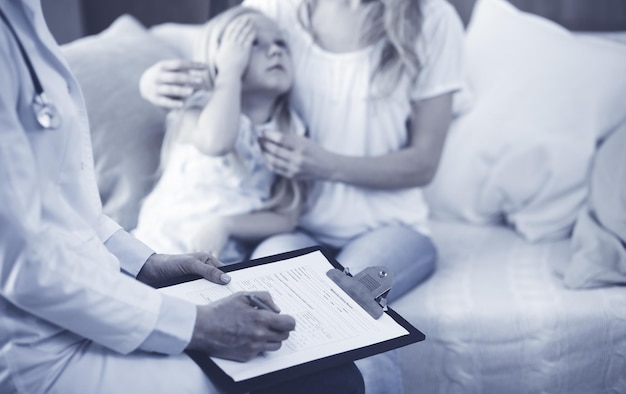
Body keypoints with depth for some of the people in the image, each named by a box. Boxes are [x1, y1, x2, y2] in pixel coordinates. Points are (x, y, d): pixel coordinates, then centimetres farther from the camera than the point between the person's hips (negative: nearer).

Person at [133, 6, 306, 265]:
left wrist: (226, 224, -18)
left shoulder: (291, 134, 2)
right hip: (160, 251, -4)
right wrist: (231, 69, -19)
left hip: (222, 266, 4)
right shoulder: (199, 112, -7)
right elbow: (216, 141, -33)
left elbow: (286, 220, -1)